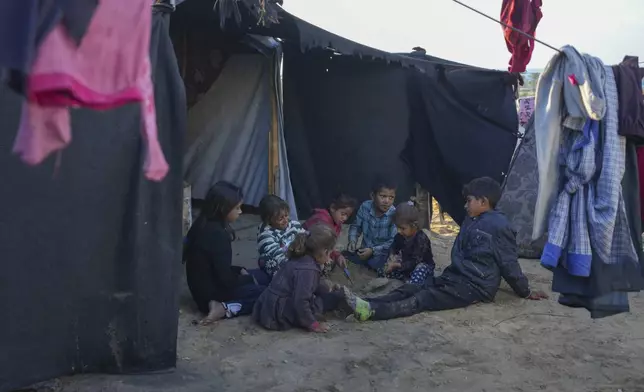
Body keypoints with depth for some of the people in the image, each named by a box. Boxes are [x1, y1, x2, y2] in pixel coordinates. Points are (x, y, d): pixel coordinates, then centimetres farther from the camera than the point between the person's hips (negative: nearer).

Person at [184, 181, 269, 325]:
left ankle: (224, 308, 2)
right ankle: (226, 308, -13)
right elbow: (226, 280, -22)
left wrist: (240, 270, 7)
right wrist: (251, 279, -5)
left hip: (205, 288, 9)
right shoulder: (217, 234, -25)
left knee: (264, 276, 16)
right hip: (212, 294, -9)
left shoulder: (204, 225, 3)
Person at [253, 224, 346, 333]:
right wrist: (313, 324, -18)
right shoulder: (308, 270, -24)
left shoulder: (301, 258, 5)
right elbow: (300, 302, -27)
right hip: (280, 315, -10)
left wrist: (329, 290, 24)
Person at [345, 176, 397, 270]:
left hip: (382, 253, -4)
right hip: (365, 250, 4)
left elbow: (393, 242, -20)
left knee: (375, 264, -32)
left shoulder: (394, 214, -21)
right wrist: (352, 241, -14)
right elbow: (356, 226, 5)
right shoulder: (365, 207, -10)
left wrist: (373, 250, -26)